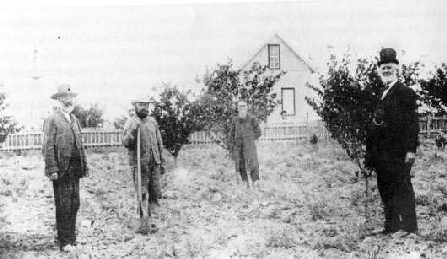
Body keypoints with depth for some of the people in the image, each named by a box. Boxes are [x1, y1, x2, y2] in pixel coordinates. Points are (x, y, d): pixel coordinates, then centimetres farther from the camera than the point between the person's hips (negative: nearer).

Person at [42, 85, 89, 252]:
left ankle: (71, 238, 22)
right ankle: (64, 242, 6)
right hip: (61, 169, -6)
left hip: (75, 168, 7)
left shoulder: (74, 119, 17)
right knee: (63, 206, -2)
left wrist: (84, 166, 12)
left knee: (74, 204, 11)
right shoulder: (52, 119, -5)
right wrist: (52, 169, -17)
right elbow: (48, 147, -10)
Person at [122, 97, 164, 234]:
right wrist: (133, 132, -30)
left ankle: (145, 220, 21)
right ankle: (144, 225, 0)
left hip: (154, 164, 5)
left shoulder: (153, 121, 12)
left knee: (155, 194, 6)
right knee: (143, 195, -4)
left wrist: (162, 162, 17)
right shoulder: (131, 123, -2)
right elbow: (126, 143, -14)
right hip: (139, 164, -5)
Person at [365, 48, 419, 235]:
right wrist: (370, 154, 15)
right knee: (385, 189, 11)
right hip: (383, 154, 9)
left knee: (402, 188, -5)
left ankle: (409, 227, 2)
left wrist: (410, 148, -20)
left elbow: (412, 123, -12)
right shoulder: (383, 95, 19)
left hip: (398, 152, -8)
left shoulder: (405, 93, -6)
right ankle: (391, 226, 20)